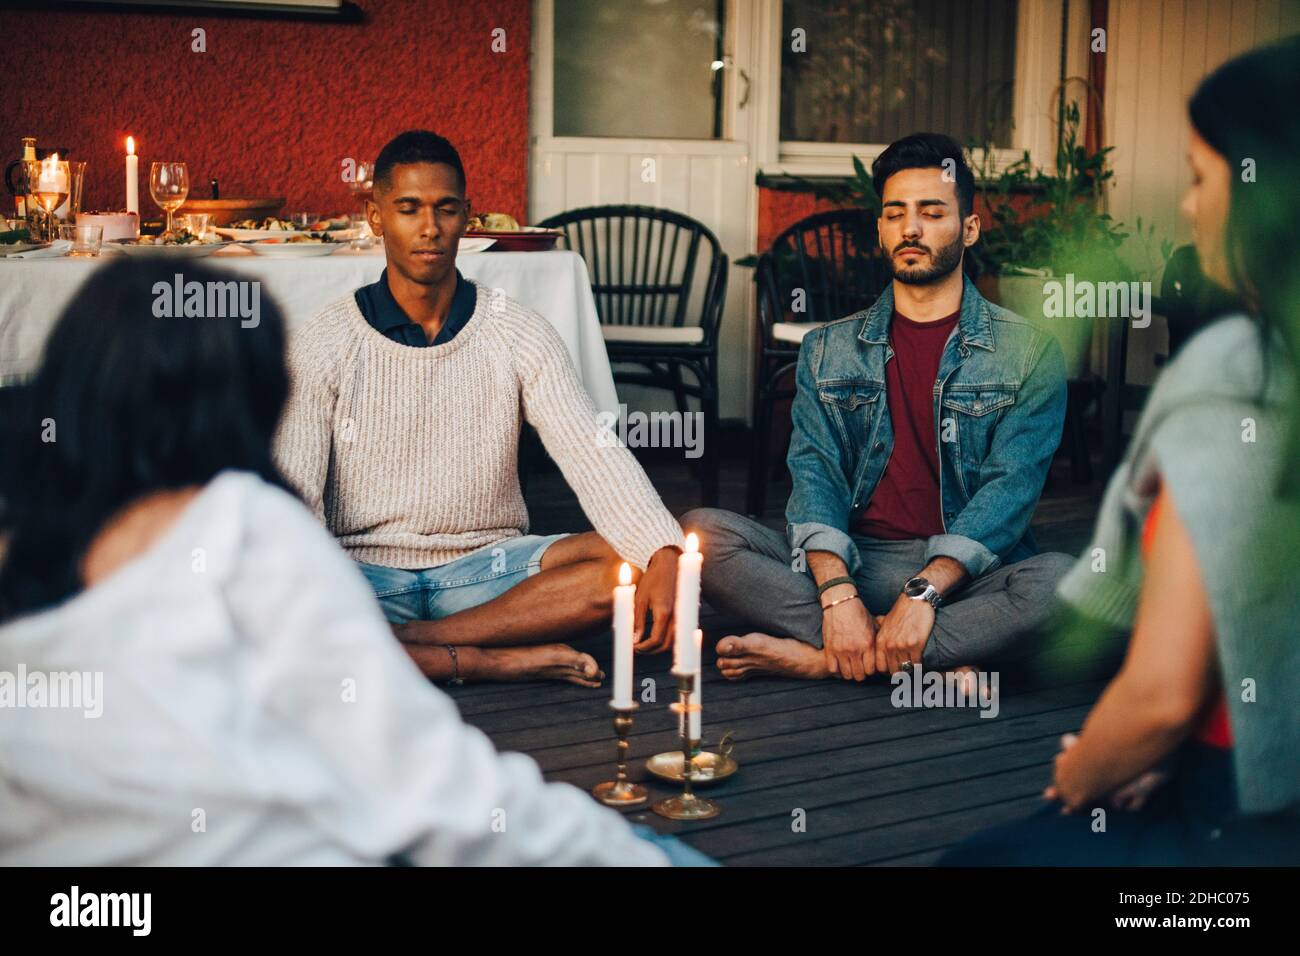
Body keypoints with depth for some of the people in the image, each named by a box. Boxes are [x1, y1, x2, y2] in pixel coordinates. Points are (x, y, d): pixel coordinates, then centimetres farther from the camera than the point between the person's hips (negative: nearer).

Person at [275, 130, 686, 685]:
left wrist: (663, 557, -29)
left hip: (487, 568, 2)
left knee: (625, 559, -24)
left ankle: (411, 641, -25)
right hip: (366, 573, -1)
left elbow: (593, 454, -10)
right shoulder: (323, 348, -1)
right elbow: (293, 493, -9)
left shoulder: (520, 336, 2)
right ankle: (496, 661, -27)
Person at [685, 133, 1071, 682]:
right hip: (852, 564, 2)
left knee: (1059, 581, -35)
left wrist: (924, 592, -23)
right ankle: (926, 661, -27)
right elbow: (814, 472, 0)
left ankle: (819, 656, -27)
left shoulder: (1028, 353, 5)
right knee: (701, 532, -22)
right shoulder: (828, 350, 14)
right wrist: (836, 591, -20)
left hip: (963, 572, -2)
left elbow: (1010, 487, -7)